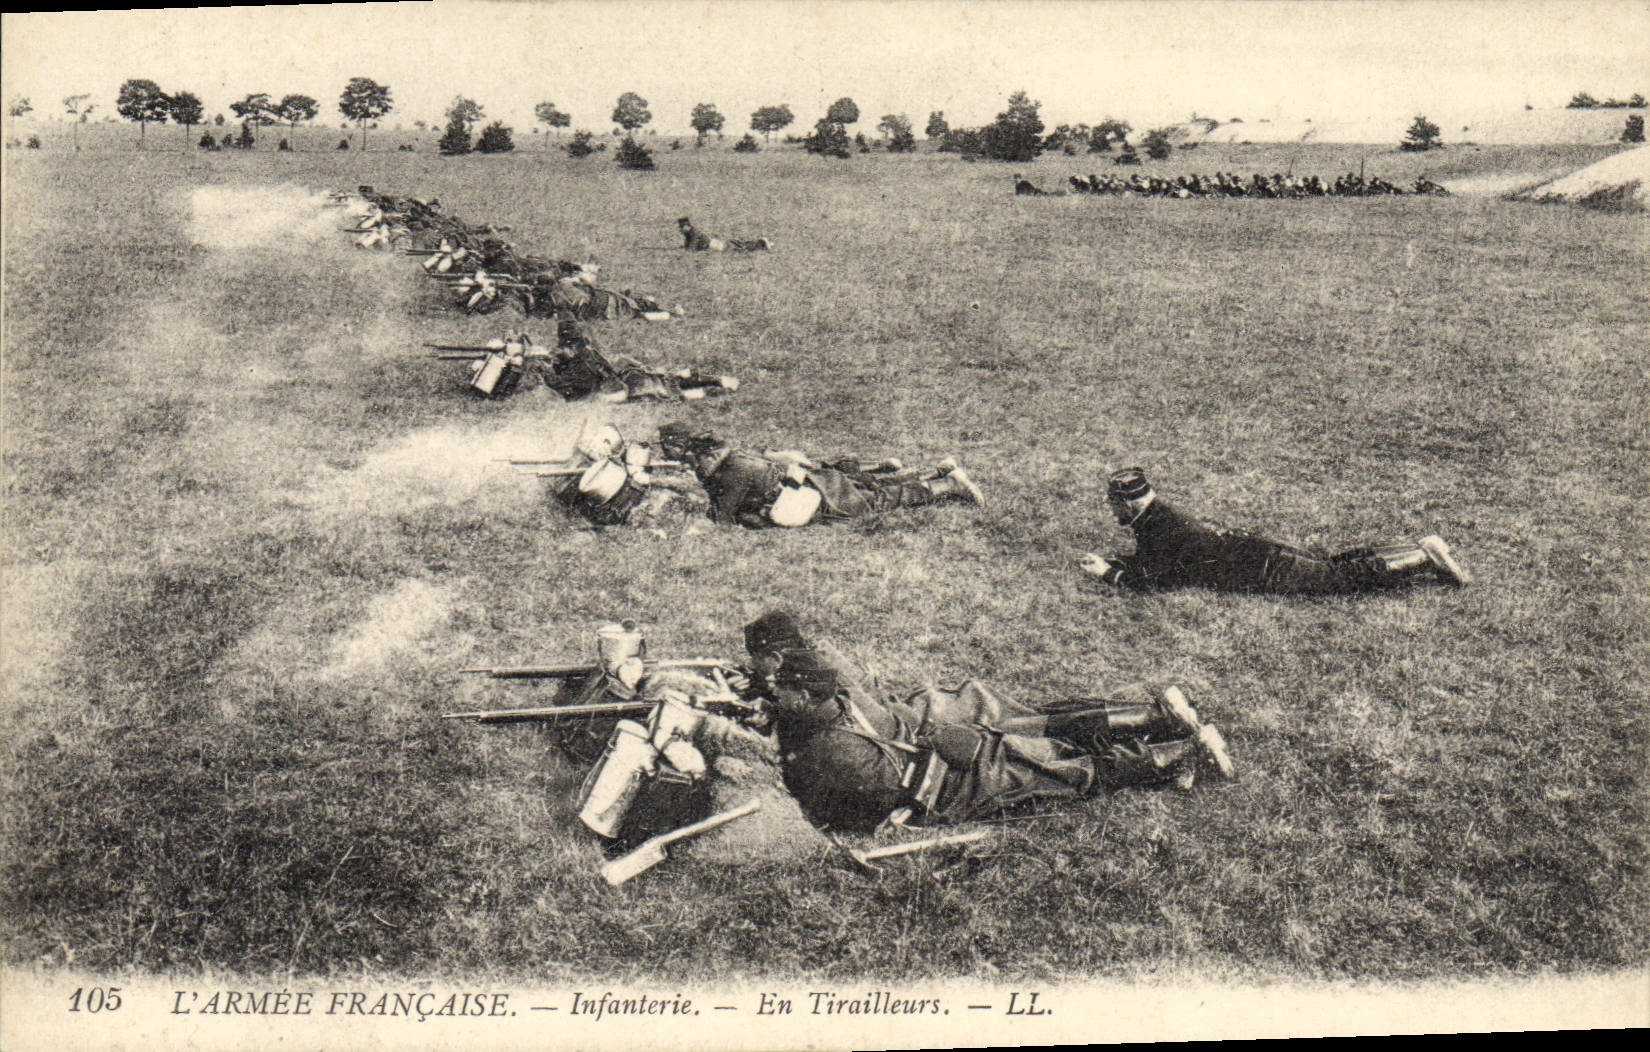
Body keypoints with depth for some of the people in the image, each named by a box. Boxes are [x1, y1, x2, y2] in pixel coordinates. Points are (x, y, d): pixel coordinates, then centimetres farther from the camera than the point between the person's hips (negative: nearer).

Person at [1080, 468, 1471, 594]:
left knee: (1342, 577, -7)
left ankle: (1424, 560, -6)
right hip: (1257, 554, 8)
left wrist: (1107, 573, -8)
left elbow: (1146, 580, -21)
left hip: (1265, 571, -8)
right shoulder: (1160, 518, 12)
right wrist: (1110, 560, 15)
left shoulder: (1158, 530, -16)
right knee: (1332, 563, 13)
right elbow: (1148, 559, 27)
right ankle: (1419, 552, 14)